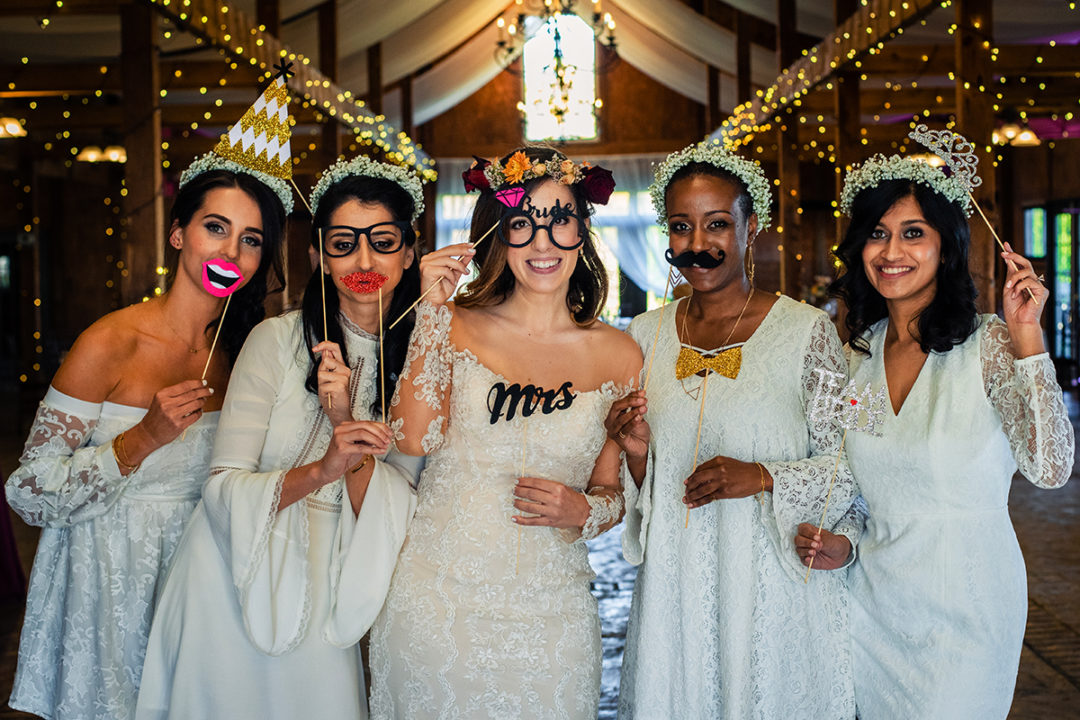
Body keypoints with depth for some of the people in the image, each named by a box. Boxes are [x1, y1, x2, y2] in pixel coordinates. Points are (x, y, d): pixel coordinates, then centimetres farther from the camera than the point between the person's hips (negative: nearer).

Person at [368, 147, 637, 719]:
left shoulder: (618, 356, 2)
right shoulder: (457, 327, 0)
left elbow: (613, 490, 10)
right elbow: (414, 440, -14)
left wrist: (584, 511, -12)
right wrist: (433, 310, -13)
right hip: (437, 603, 0)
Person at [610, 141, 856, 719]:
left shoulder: (806, 330, -6)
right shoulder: (645, 336, 6)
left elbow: (849, 464, -4)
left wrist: (763, 477, -18)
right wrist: (638, 454, -8)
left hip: (773, 587, -3)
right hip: (674, 589, 3)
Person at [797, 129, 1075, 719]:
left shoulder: (989, 345, -12)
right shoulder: (857, 355, 3)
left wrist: (1027, 339, -29)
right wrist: (839, 545, -3)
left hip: (966, 606, -4)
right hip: (873, 598, 5)